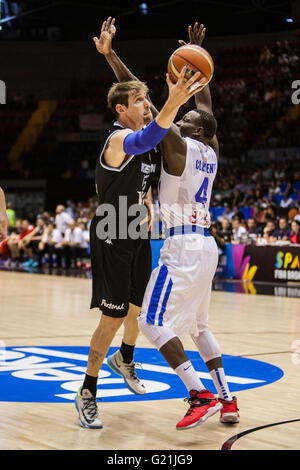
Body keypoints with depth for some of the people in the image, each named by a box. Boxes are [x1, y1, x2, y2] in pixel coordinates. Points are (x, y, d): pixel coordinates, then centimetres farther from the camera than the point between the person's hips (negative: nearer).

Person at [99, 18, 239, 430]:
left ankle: (200, 395, -13)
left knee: (153, 323, -5)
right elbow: (205, 101, 25)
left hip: (183, 246, -9)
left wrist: (111, 55, -12)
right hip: (207, 245, 9)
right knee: (198, 325, 19)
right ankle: (227, 400, 17)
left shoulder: (178, 144, -9)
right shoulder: (212, 151, 11)